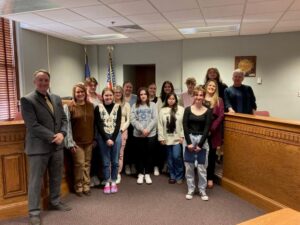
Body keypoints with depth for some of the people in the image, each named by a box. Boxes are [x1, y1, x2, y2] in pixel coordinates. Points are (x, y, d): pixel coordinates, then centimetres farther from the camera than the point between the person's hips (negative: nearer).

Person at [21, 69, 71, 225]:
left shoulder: (56, 99, 10)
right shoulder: (27, 100, -10)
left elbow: (63, 119, 9)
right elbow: (33, 125, -17)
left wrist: (62, 133, -10)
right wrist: (53, 137, -18)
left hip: (57, 146, 6)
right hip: (38, 147, -6)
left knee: (56, 177, 18)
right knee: (36, 181, 6)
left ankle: (55, 202, 36)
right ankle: (34, 212, 21)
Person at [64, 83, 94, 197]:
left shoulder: (91, 106, 6)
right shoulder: (69, 107, -6)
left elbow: (94, 123, 9)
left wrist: (95, 138, 7)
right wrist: (70, 142, -12)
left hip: (89, 141, 4)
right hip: (77, 142, -4)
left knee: (87, 164, 11)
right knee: (79, 164, 0)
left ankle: (86, 186, 23)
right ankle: (78, 187, 18)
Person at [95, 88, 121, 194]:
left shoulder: (117, 107, 3)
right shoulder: (98, 108, -1)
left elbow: (118, 124, -3)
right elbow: (99, 126, -5)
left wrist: (113, 139, -11)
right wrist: (107, 139, -11)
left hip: (116, 136, 1)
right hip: (103, 137, -1)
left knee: (115, 161, 9)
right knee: (105, 162, 7)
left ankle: (113, 182, 24)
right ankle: (107, 182, 21)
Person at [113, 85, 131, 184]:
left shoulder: (126, 104, 8)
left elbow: (128, 120, 5)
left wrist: (121, 129, -7)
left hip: (122, 131, 1)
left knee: (120, 154, 3)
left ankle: (118, 174, 13)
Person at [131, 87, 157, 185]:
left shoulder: (152, 105, 4)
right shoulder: (135, 106, 5)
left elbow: (155, 119, -4)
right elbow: (132, 120, -5)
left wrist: (148, 129, -15)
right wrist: (142, 129, -16)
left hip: (151, 134, 0)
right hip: (138, 134, 1)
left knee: (148, 154, 7)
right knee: (140, 154, 8)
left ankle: (147, 174, 20)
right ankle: (140, 174, 21)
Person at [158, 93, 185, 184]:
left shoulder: (181, 109, -5)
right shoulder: (162, 110, 3)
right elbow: (160, 125, 2)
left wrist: (182, 136, -8)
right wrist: (161, 137, -1)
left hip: (177, 137, -3)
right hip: (167, 138, 3)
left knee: (176, 156, -7)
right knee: (170, 158, 11)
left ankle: (179, 176, 14)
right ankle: (172, 176, 26)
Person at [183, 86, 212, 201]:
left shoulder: (207, 111, -1)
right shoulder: (188, 109, 0)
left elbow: (207, 129, -4)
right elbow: (185, 127, -4)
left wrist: (200, 144, -10)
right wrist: (189, 143, -10)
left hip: (202, 140, -1)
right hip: (189, 139, 1)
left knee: (202, 167, 5)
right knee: (189, 167, 7)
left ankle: (202, 190, 22)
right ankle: (190, 190, 23)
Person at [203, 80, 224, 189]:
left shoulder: (219, 100, 4)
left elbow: (221, 116, -5)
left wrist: (211, 129, -13)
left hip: (213, 131, 0)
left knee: (211, 155, 8)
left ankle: (210, 178, 21)